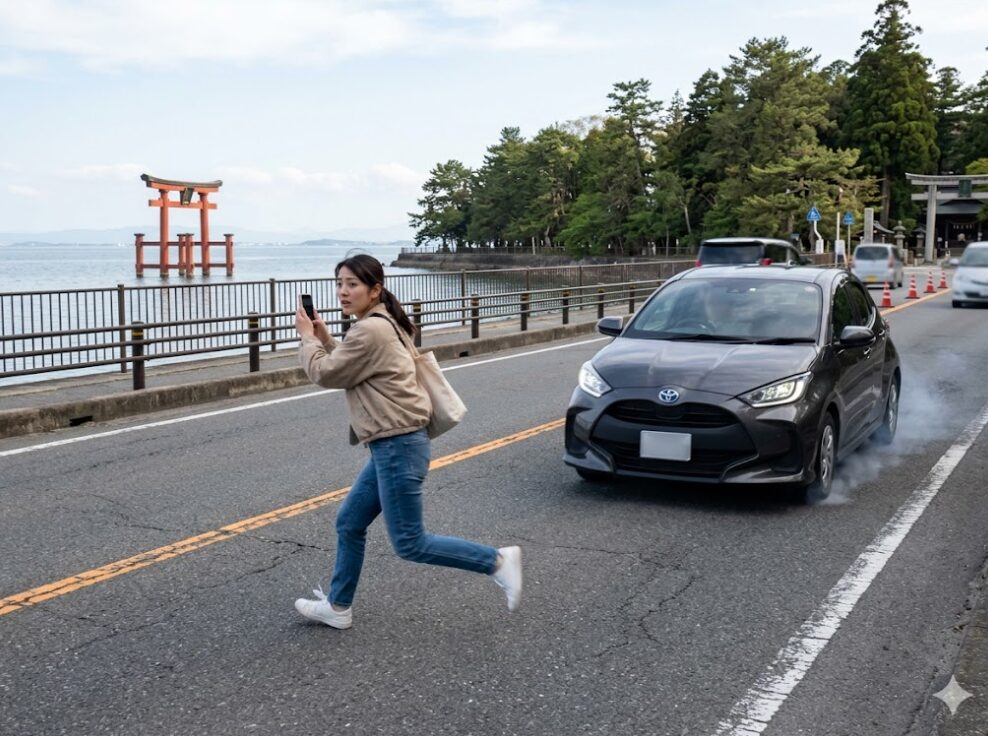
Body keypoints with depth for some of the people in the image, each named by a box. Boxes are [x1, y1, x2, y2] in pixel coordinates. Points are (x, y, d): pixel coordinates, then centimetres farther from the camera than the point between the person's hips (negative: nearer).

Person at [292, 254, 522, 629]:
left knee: (409, 544, -3)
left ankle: (498, 561, 2)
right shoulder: (382, 324, 15)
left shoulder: (370, 330, -17)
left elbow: (325, 374, -10)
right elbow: (343, 369, 23)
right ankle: (337, 606, 28)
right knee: (349, 524, 17)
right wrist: (325, 339, 12)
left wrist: (308, 338, 4)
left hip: (398, 446, -10)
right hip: (391, 445, 10)